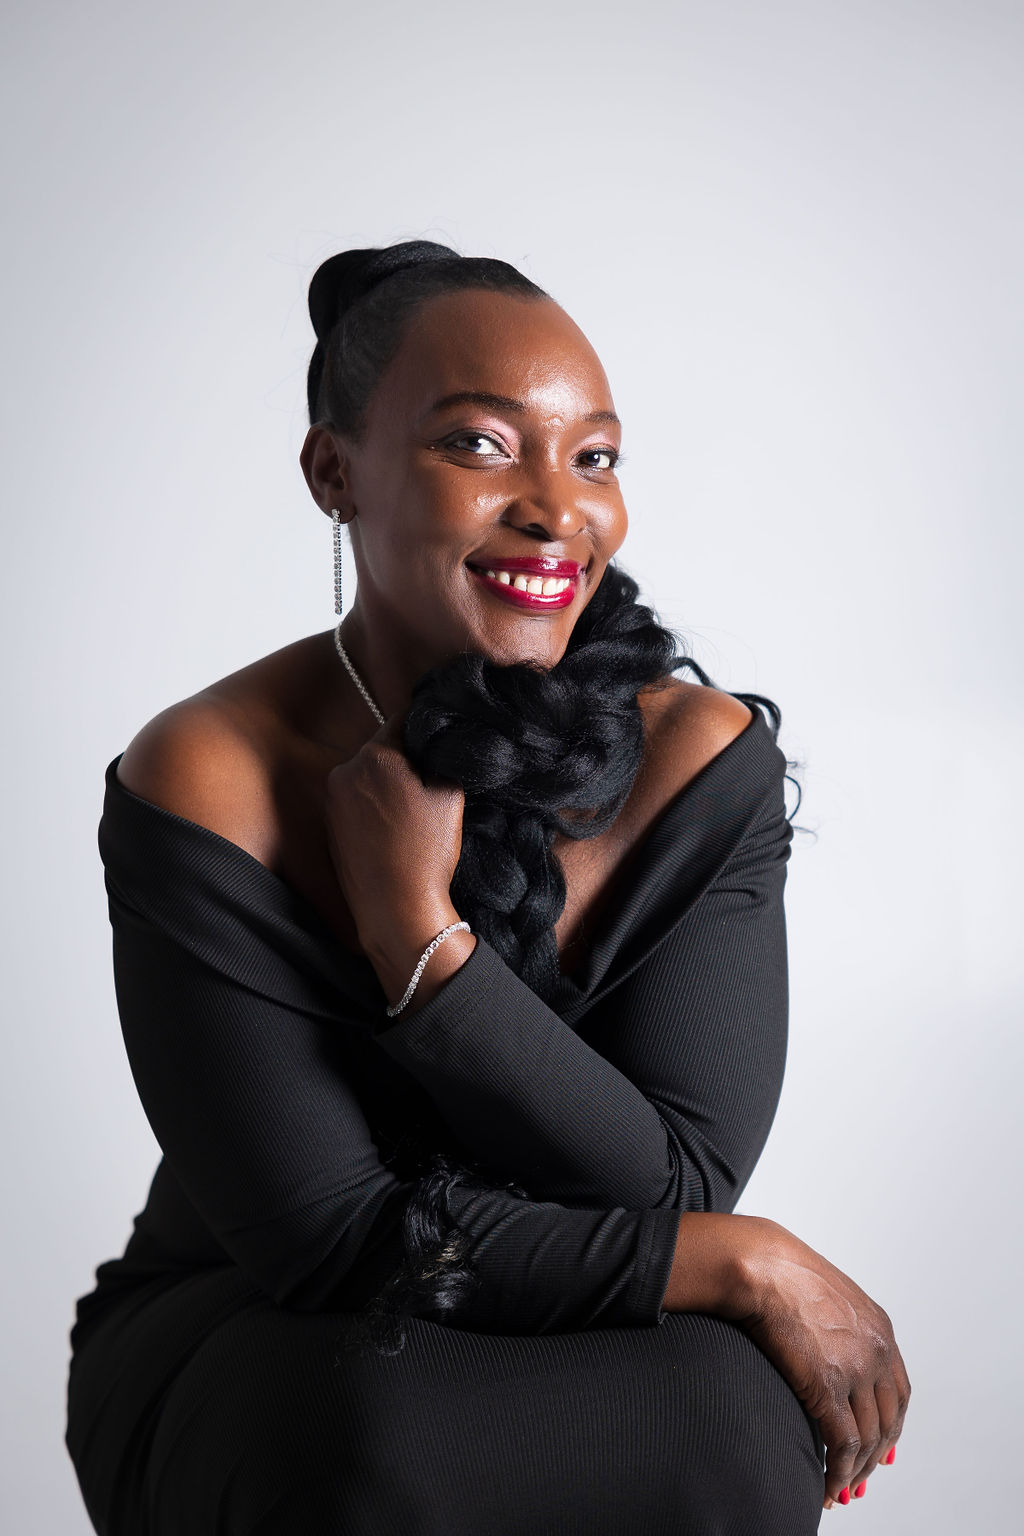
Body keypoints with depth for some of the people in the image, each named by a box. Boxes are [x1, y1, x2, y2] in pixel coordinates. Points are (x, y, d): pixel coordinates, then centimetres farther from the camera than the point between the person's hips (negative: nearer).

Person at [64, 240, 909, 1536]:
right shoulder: (203, 789, -17)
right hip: (245, 1345, -1)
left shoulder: (707, 760, -10)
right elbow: (333, 1240, -20)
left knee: (730, 1420, -30)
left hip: (587, 1356, 2)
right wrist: (752, 1268, -21)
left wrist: (420, 936, -26)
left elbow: (674, 1187, -17)